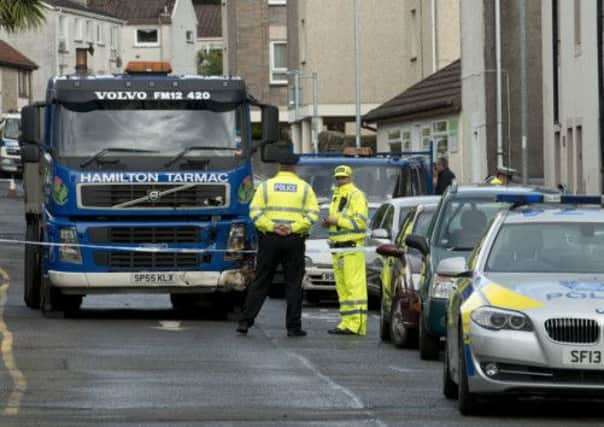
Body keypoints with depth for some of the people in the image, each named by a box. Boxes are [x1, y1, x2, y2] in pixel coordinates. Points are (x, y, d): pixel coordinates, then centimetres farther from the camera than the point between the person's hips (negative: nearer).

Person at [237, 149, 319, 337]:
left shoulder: (266, 185, 5)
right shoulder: (304, 187, 5)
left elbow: (255, 212, -5)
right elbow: (313, 214, -5)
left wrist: (272, 227, -11)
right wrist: (293, 227, -11)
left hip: (269, 238, 1)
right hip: (294, 240, -1)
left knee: (260, 282, 6)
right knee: (293, 284, 4)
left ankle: (245, 322, 2)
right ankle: (293, 327, 3)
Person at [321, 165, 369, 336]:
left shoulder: (356, 196, -7)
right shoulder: (336, 197, 22)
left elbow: (360, 221, -17)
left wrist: (337, 220, -17)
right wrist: (328, 223, 11)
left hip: (352, 247, -10)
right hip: (338, 248, 10)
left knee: (354, 286, -11)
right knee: (342, 286, 8)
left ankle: (356, 324, -15)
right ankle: (347, 322, 10)